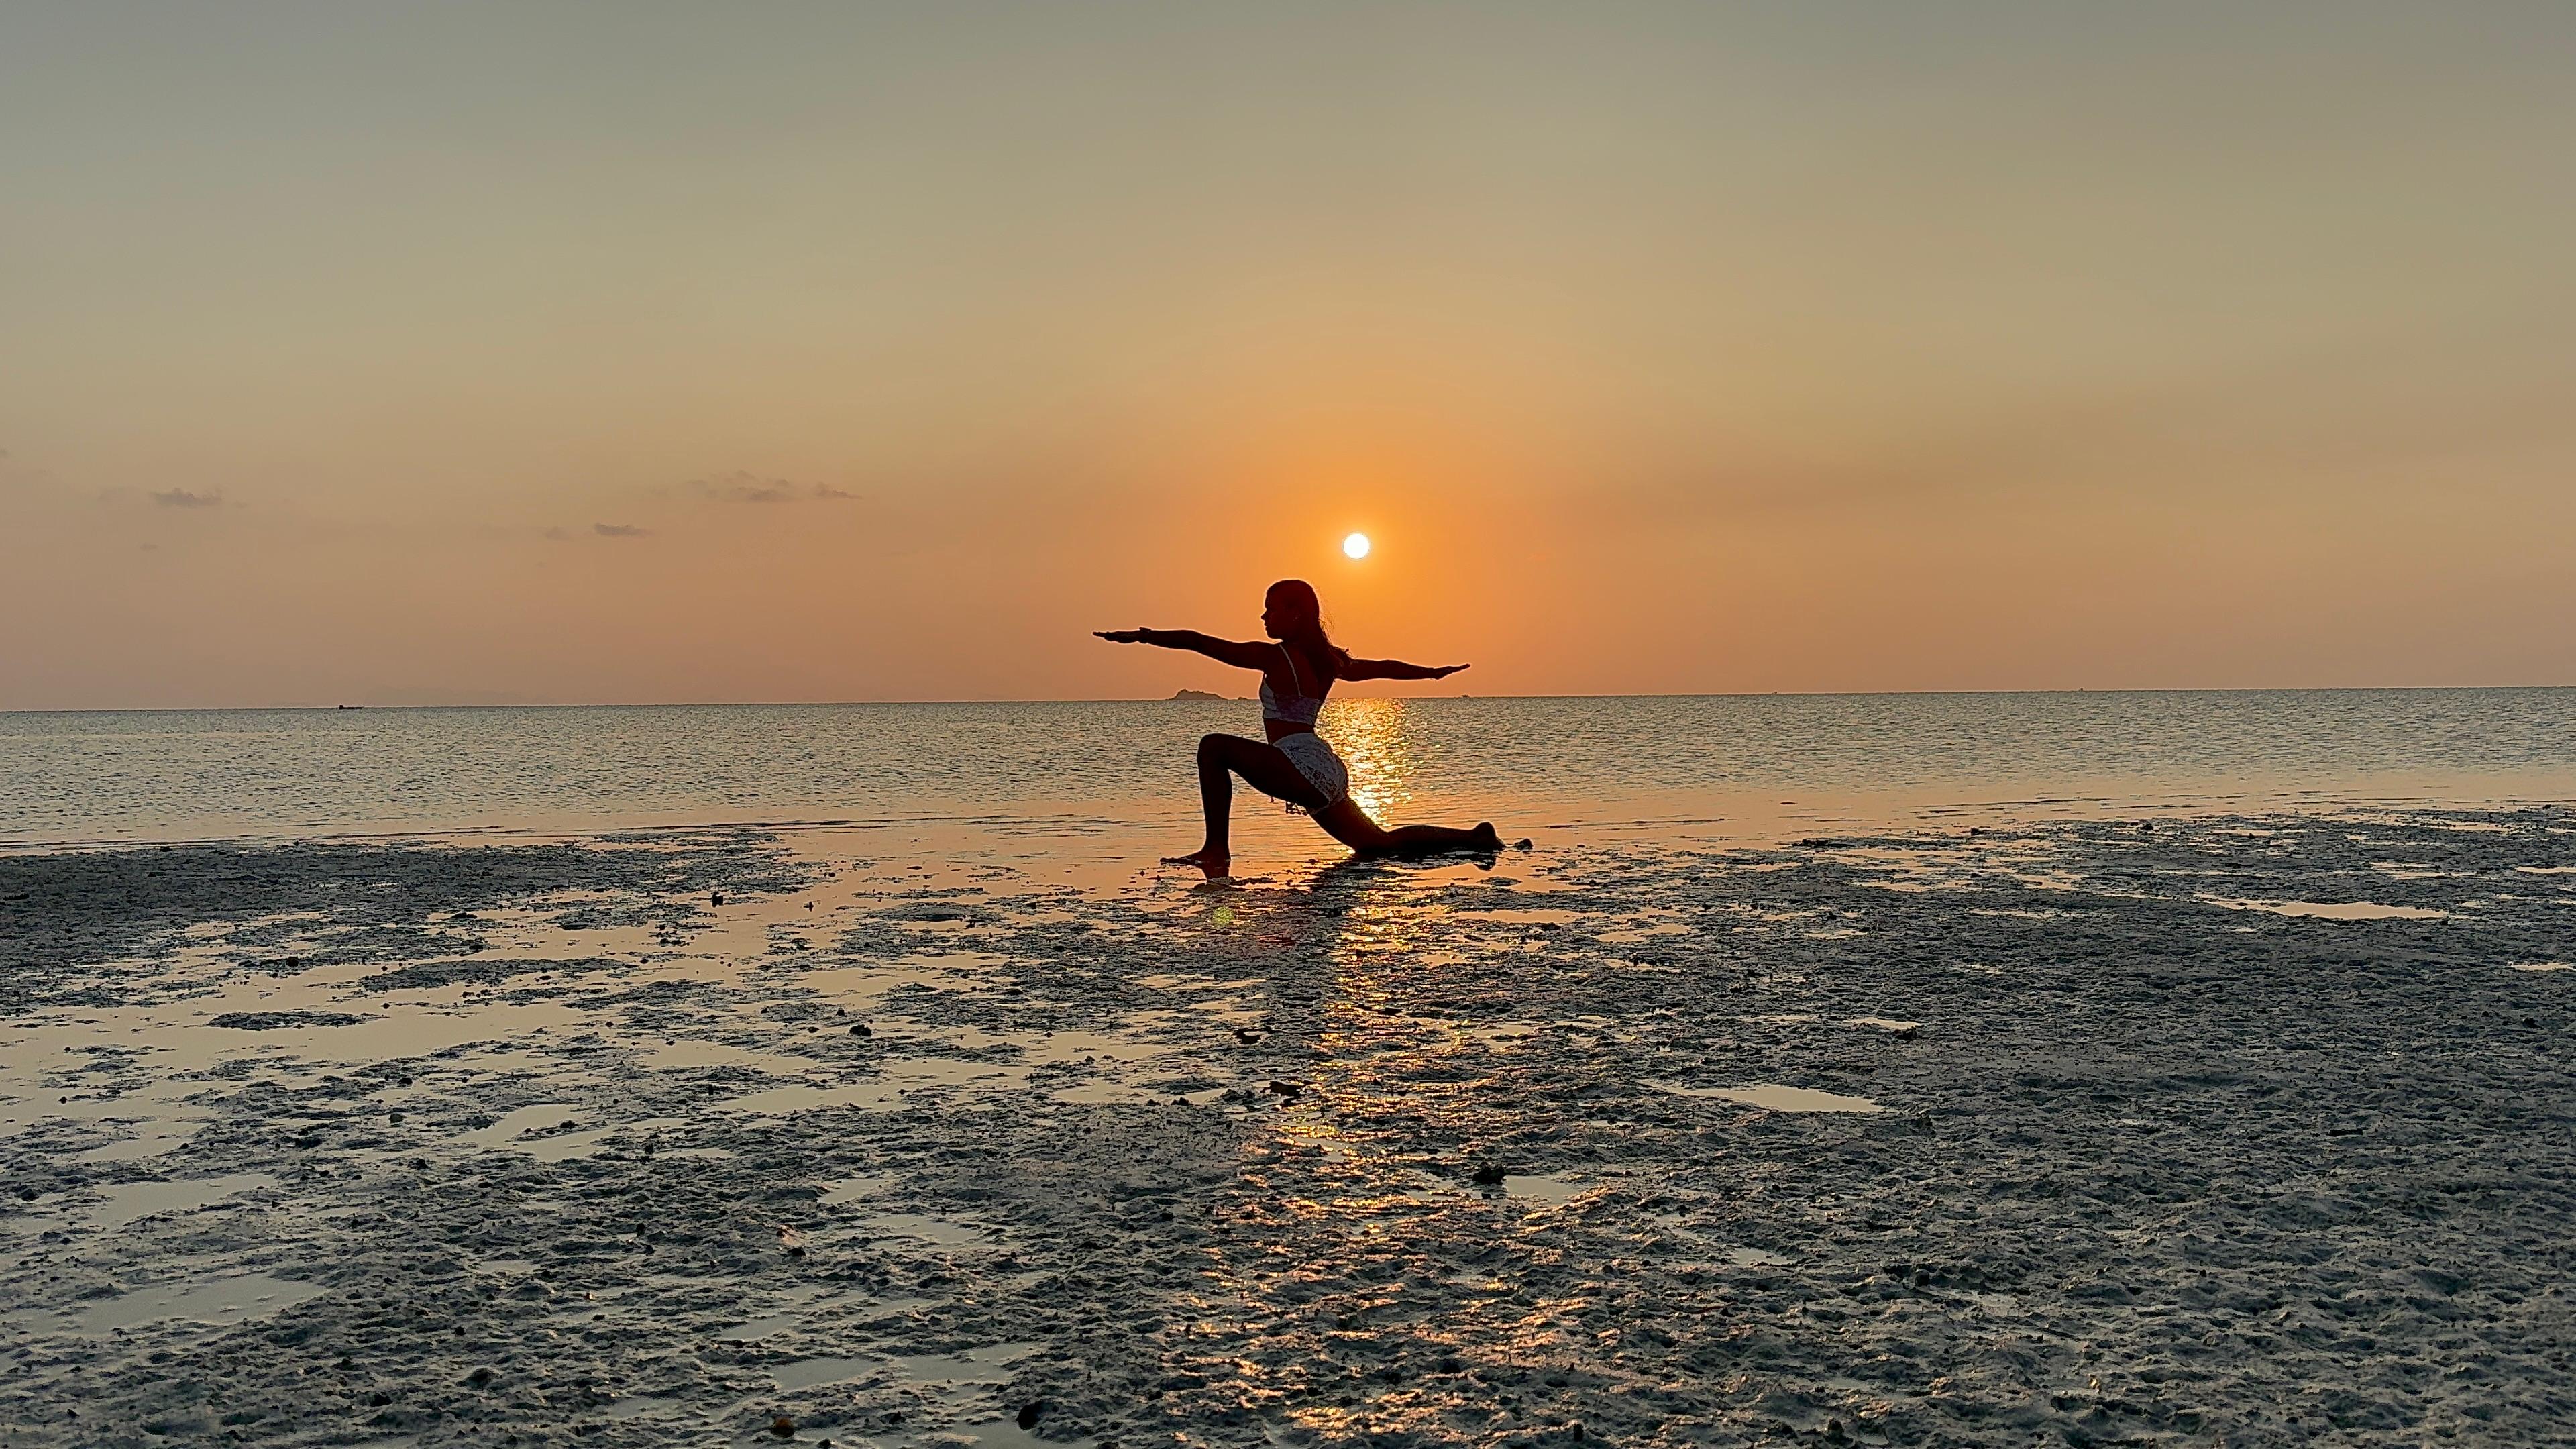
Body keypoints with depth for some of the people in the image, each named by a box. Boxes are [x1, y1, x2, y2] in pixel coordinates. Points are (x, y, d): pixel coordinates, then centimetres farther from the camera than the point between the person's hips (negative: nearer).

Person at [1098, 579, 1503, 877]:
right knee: (1379, 844, 20)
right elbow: (1383, 667, 28)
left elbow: (1200, 642, -12)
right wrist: (1433, 672, 44)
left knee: (1214, 747, -9)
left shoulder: (1276, 656, -9)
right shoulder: (1326, 659, 14)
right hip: (1328, 772, 9)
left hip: (1300, 768, -9)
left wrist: (1142, 636, -9)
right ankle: (1477, 839, 16)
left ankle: (1216, 850, -14)